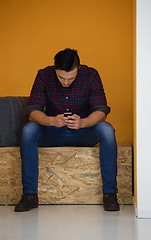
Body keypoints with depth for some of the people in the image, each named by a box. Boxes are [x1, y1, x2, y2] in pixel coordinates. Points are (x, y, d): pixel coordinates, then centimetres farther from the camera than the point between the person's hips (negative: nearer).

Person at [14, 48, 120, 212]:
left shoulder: (91, 75, -12)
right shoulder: (44, 75, -11)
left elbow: (101, 110, -18)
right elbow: (33, 111, -18)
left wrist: (82, 122, -41)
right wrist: (52, 121, -42)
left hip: (83, 133, 0)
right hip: (52, 133, 1)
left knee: (106, 130, -31)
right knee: (28, 130, -29)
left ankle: (110, 193, -26)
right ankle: (30, 194, -25)